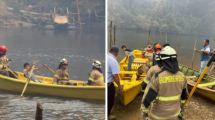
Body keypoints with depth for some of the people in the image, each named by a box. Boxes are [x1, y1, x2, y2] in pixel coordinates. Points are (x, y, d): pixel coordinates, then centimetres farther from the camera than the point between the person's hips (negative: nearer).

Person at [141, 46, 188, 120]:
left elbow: (147, 98, -20)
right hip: (174, 114, 4)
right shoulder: (182, 76, -10)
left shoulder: (157, 77, -26)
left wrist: (145, 111, -4)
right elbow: (184, 96, 6)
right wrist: (180, 106, 24)